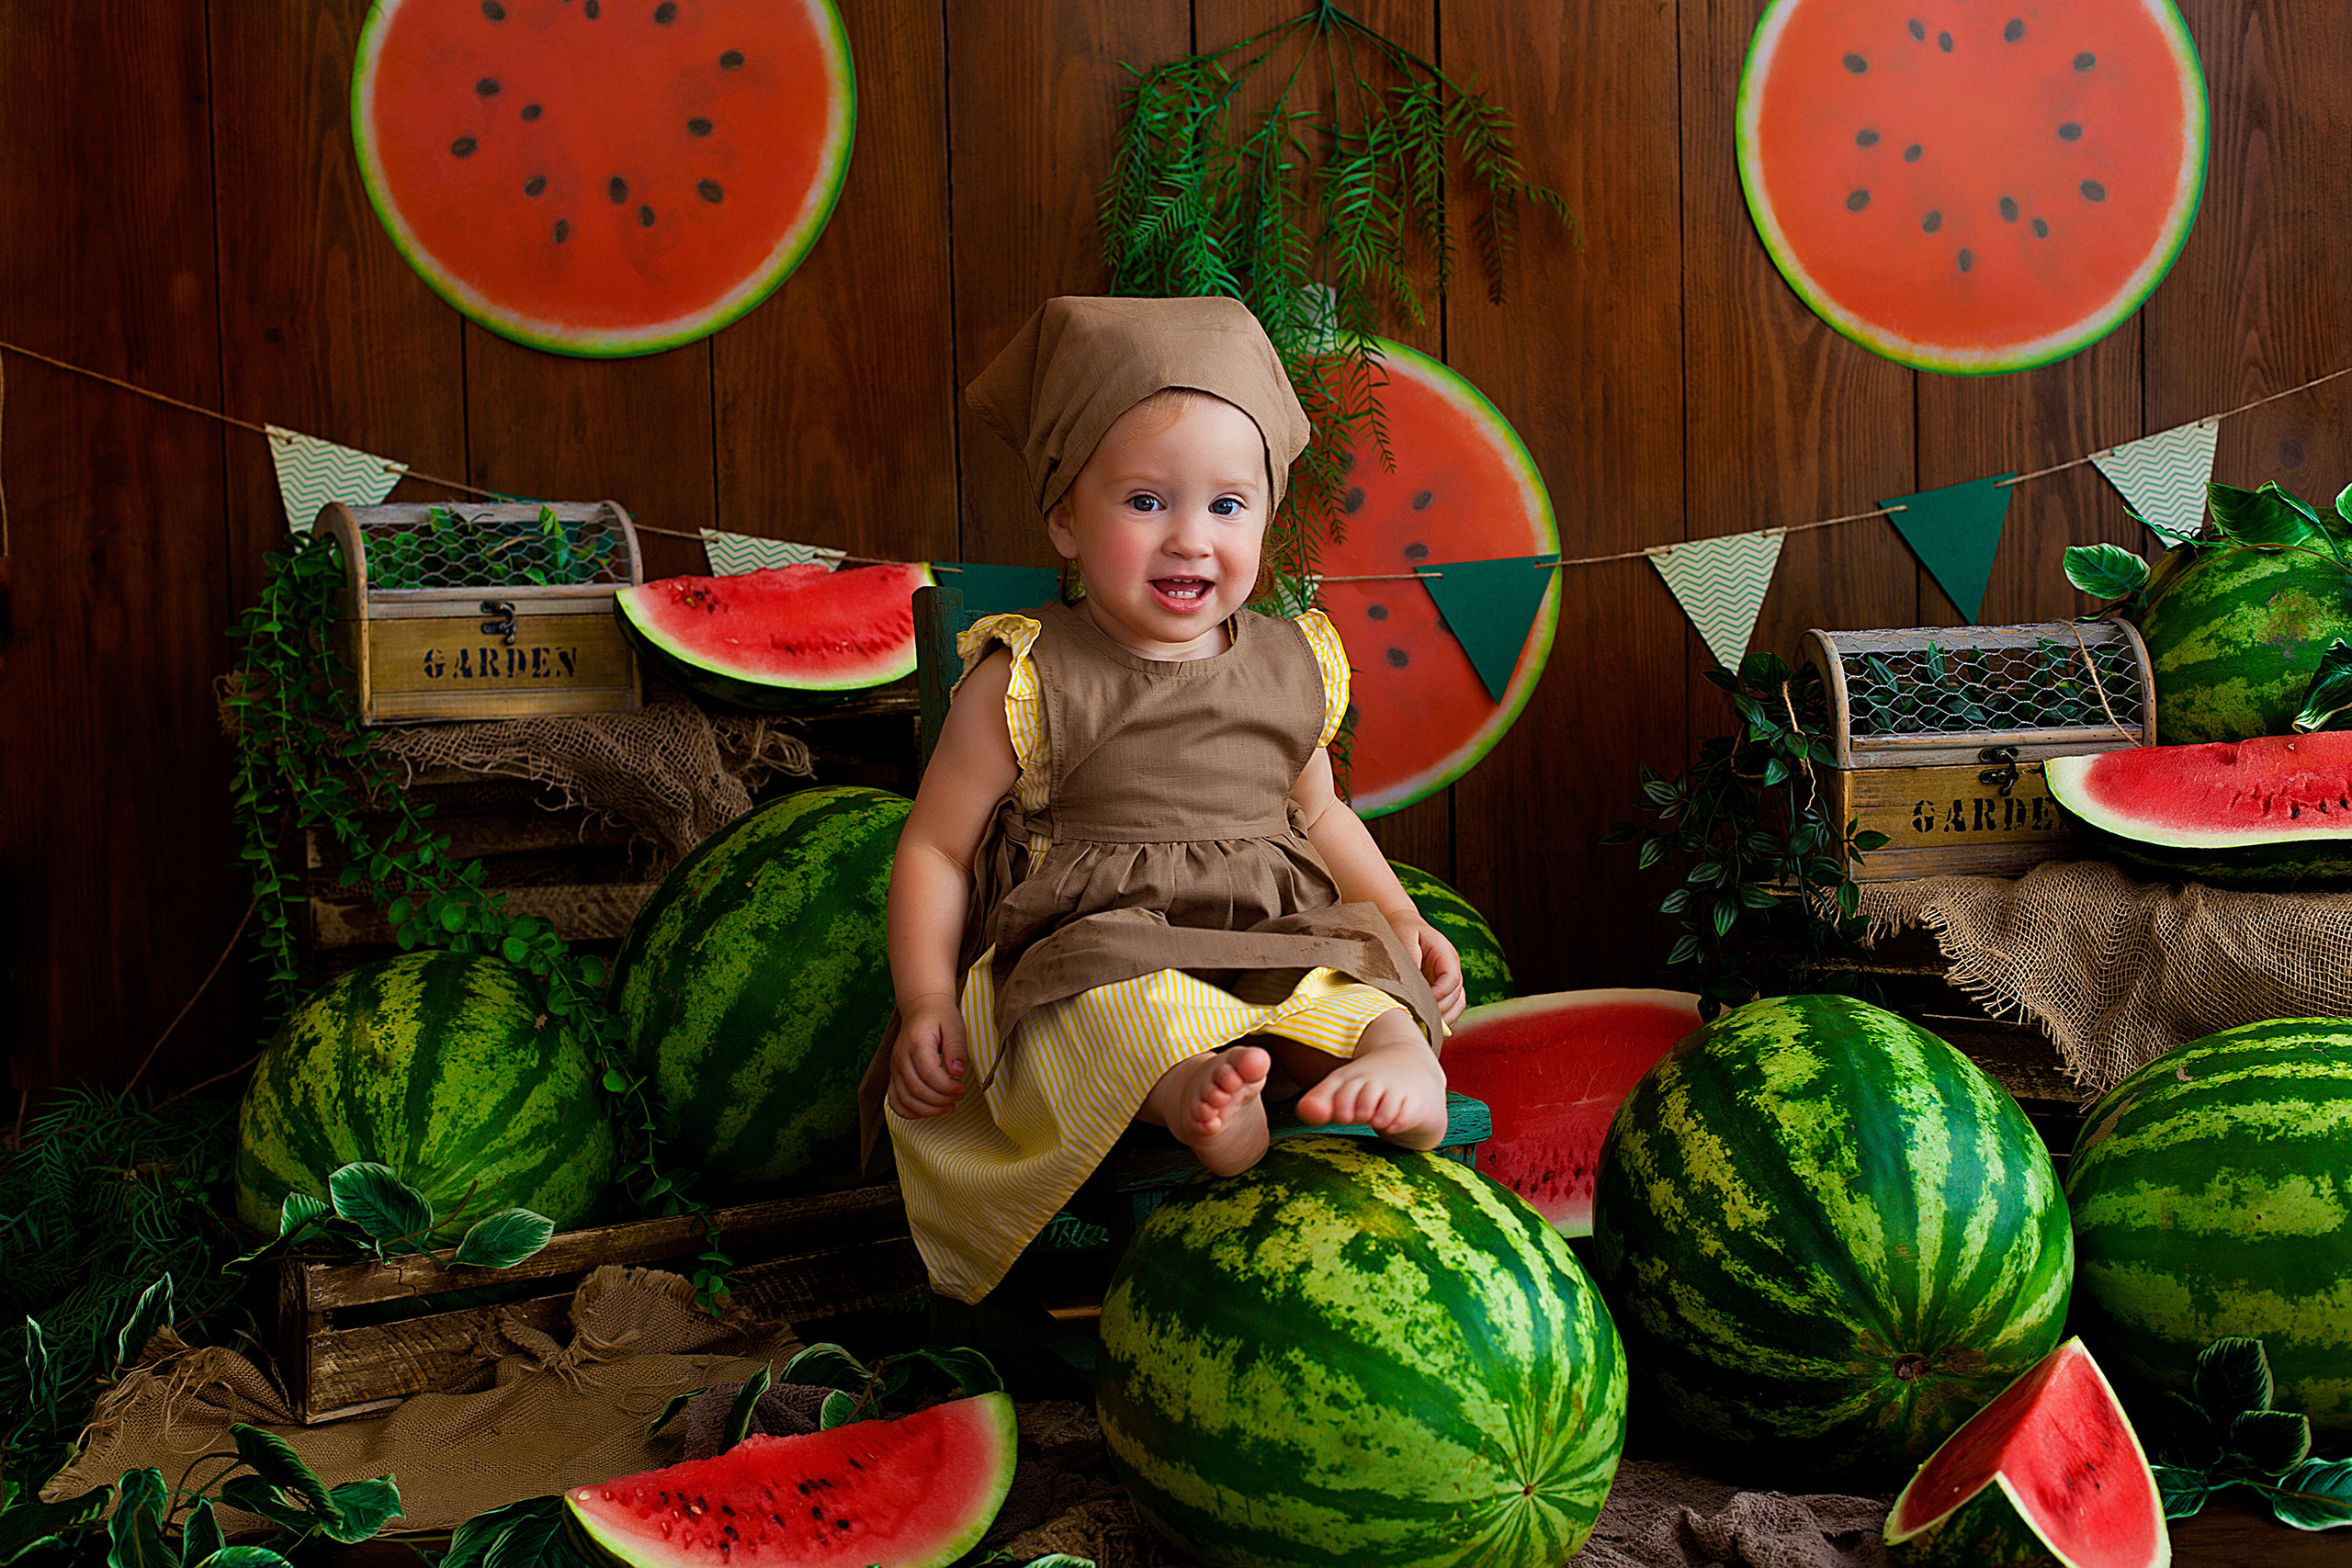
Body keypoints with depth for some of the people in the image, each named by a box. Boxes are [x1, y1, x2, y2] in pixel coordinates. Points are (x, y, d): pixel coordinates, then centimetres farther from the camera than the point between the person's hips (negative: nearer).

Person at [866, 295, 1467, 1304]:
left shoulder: (1293, 666, 11)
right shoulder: (1027, 682, -3)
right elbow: (936, 848, 2)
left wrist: (1399, 920, 13)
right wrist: (928, 1004, -10)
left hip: (1281, 950, 5)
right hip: (1092, 948, -4)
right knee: (1107, 1002, -38)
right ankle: (1191, 1093, -61)